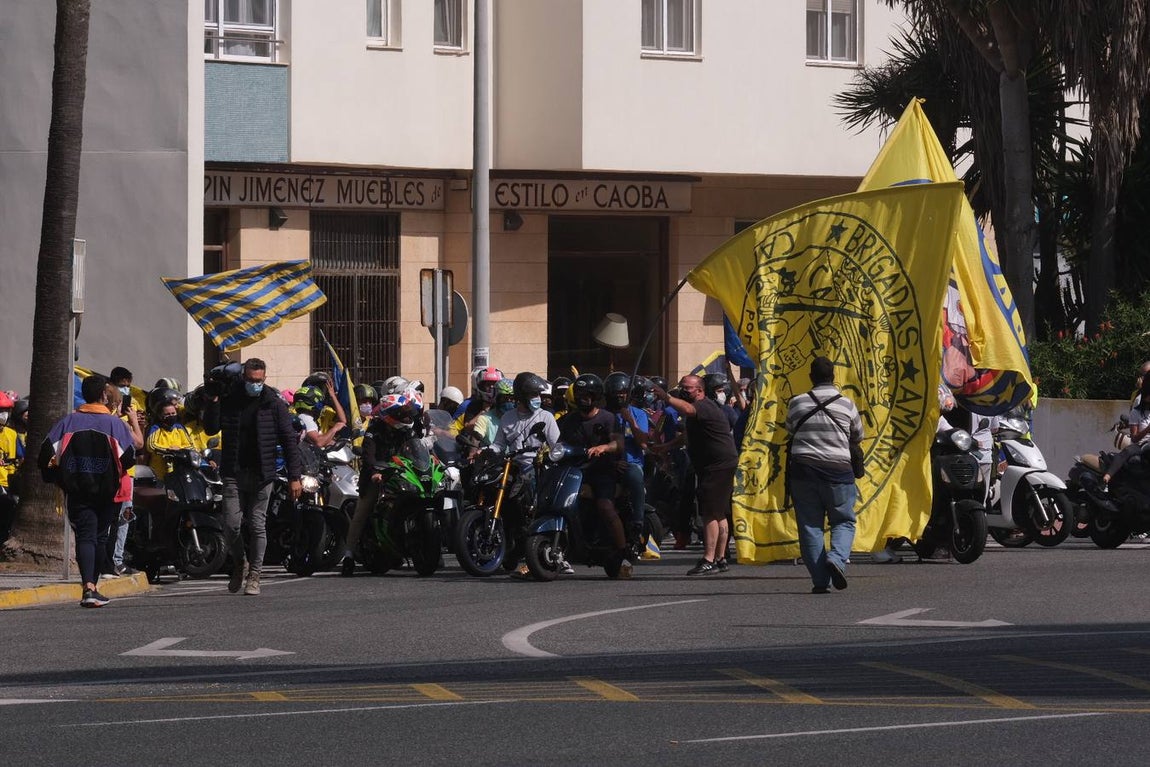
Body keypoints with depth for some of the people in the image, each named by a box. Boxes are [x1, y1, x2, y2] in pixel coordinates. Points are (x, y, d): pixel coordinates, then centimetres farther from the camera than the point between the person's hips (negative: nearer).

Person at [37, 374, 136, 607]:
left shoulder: (68, 421, 1)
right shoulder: (114, 423, -4)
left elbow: (47, 452, -5)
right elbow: (128, 456, -9)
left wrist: (54, 476, 10)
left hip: (76, 489, 1)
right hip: (107, 490, -1)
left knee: (85, 536, -5)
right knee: (100, 537, 13)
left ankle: (88, 586, -24)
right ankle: (92, 586, 18)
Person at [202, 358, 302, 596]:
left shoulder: (274, 405, 1)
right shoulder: (229, 400, 5)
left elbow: (289, 441, 1)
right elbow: (211, 429, 1)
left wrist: (294, 477, -5)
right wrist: (212, 402, -12)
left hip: (262, 475, -1)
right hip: (234, 473, 1)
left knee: (257, 526, 2)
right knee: (231, 525, -6)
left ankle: (253, 576, 11)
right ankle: (239, 565, 19)